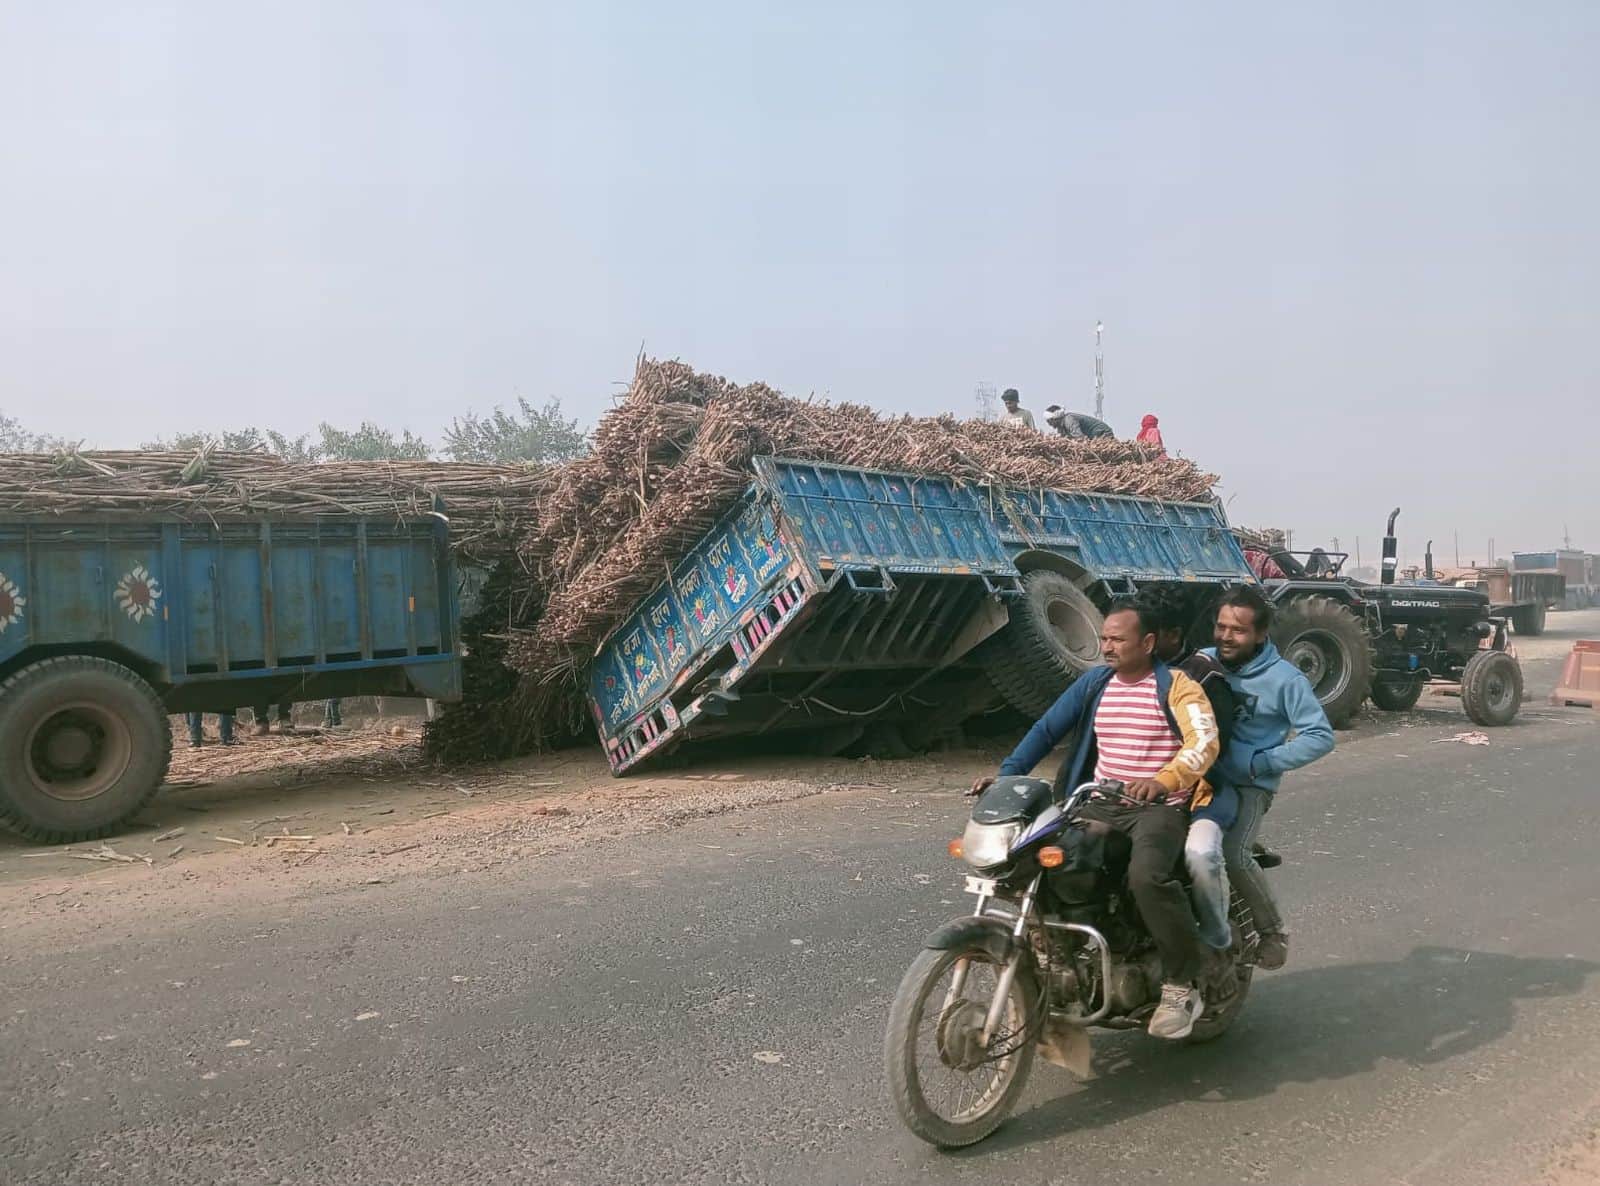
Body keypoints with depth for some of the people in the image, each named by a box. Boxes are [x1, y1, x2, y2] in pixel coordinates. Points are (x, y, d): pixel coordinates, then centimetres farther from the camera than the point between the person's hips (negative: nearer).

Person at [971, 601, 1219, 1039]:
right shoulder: (1094, 683, 12)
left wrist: (1163, 780, -39)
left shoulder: (1176, 686, -5)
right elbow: (1047, 729, 8)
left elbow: (1204, 741, -20)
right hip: (1100, 805, 6)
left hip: (1159, 807, -5)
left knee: (1147, 876, -35)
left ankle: (1181, 985, -15)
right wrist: (1005, 774, -5)